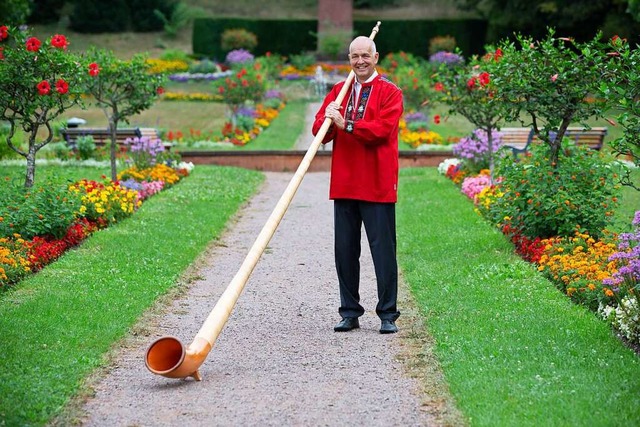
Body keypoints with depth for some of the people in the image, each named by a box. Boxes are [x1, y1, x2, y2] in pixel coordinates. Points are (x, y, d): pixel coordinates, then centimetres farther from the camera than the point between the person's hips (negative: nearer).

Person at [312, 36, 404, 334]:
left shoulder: (390, 93, 0)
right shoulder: (338, 91, 16)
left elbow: (382, 129, -15)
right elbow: (319, 131, 9)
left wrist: (347, 124, -21)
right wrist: (328, 121, -13)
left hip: (377, 184, -5)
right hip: (344, 184, 5)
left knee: (383, 249, -2)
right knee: (345, 250, 8)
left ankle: (388, 315, 4)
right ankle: (350, 313, 16)